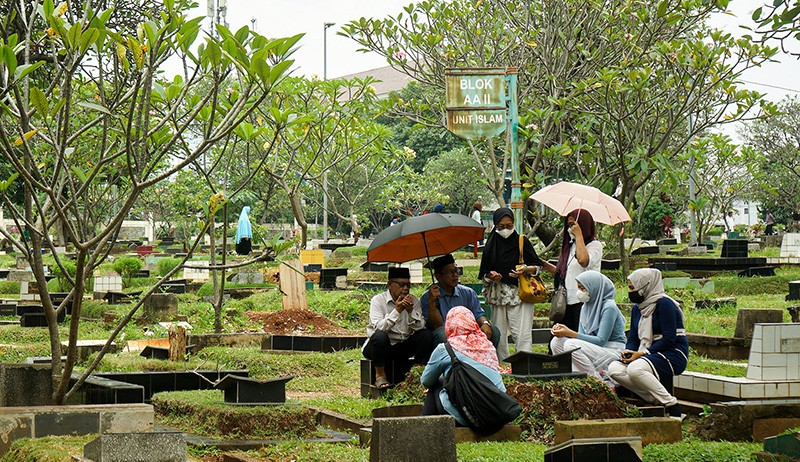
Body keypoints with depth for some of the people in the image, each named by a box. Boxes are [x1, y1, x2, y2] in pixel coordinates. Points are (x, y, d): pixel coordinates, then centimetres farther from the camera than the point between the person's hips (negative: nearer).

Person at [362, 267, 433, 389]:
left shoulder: (413, 300, 2)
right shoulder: (378, 300, -10)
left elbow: (420, 327, -8)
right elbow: (379, 327, -25)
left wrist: (411, 311, -24)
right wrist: (397, 310, -31)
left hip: (404, 347, 4)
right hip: (382, 346, -4)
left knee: (426, 335, -18)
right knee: (380, 335, -36)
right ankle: (380, 374, -17)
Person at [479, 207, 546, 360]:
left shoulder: (522, 241, 3)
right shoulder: (492, 245, 9)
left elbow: (538, 265, 5)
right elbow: (483, 273, 14)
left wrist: (526, 270, -15)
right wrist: (491, 275, -8)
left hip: (520, 294, -3)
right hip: (498, 294, 3)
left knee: (522, 334, -11)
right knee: (499, 336, 3)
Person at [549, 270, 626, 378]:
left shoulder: (609, 307, -14)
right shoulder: (586, 307, 11)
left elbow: (601, 341, -19)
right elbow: (581, 336, 11)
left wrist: (570, 333, -23)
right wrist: (564, 331, -10)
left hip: (613, 352, -8)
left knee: (571, 345, -27)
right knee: (556, 342, -6)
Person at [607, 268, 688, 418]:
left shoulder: (664, 304, -11)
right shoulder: (637, 308, 16)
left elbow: (669, 339, -17)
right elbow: (633, 338, 17)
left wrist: (642, 353, -20)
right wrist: (628, 352, -6)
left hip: (673, 355, -8)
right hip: (649, 354, 8)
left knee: (635, 369, -34)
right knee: (614, 369, -16)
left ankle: (671, 405, -23)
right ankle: (655, 400, -19)